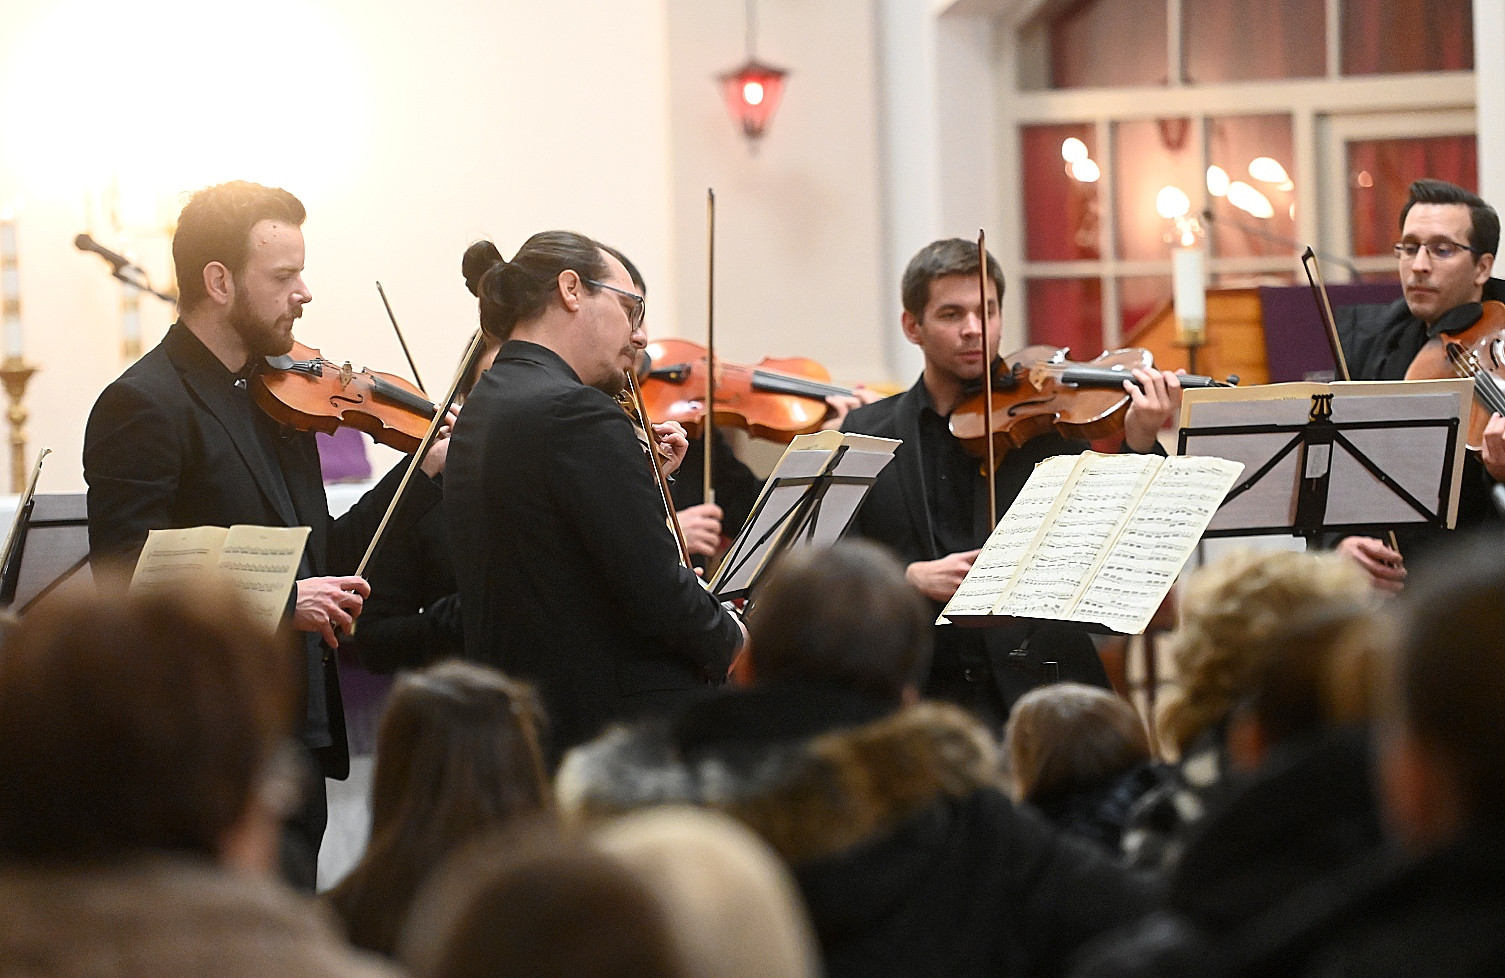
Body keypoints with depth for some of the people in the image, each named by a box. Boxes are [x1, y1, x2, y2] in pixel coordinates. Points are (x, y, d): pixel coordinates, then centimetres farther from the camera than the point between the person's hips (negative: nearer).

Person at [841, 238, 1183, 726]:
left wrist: (1140, 446, -17)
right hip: (916, 691, 1)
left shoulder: (1043, 418, 6)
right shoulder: (868, 432, 10)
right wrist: (909, 576, -11)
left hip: (1034, 683, -1)